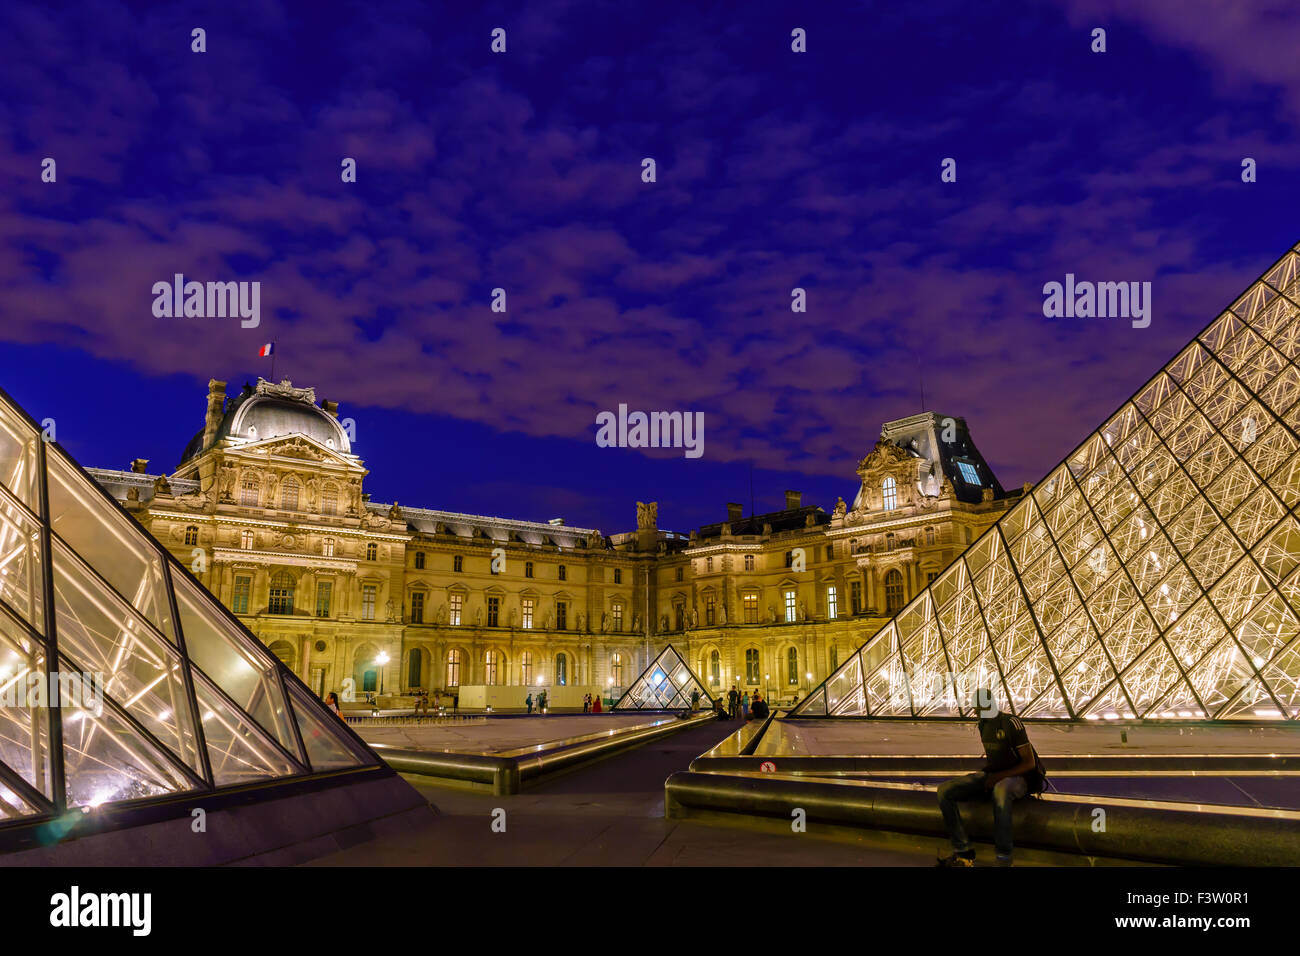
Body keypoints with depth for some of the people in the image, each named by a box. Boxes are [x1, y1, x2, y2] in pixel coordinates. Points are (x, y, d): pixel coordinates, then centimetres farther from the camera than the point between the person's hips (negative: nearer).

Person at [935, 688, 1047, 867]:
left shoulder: (1011, 723, -15)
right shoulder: (982, 725, 9)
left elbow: (1029, 763, -14)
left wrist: (999, 776, -19)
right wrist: (983, 774, 6)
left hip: (1017, 777, -7)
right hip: (992, 776, 7)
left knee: (1000, 790, -46)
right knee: (945, 790, -14)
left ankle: (1004, 859, -35)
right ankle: (963, 851, -12)